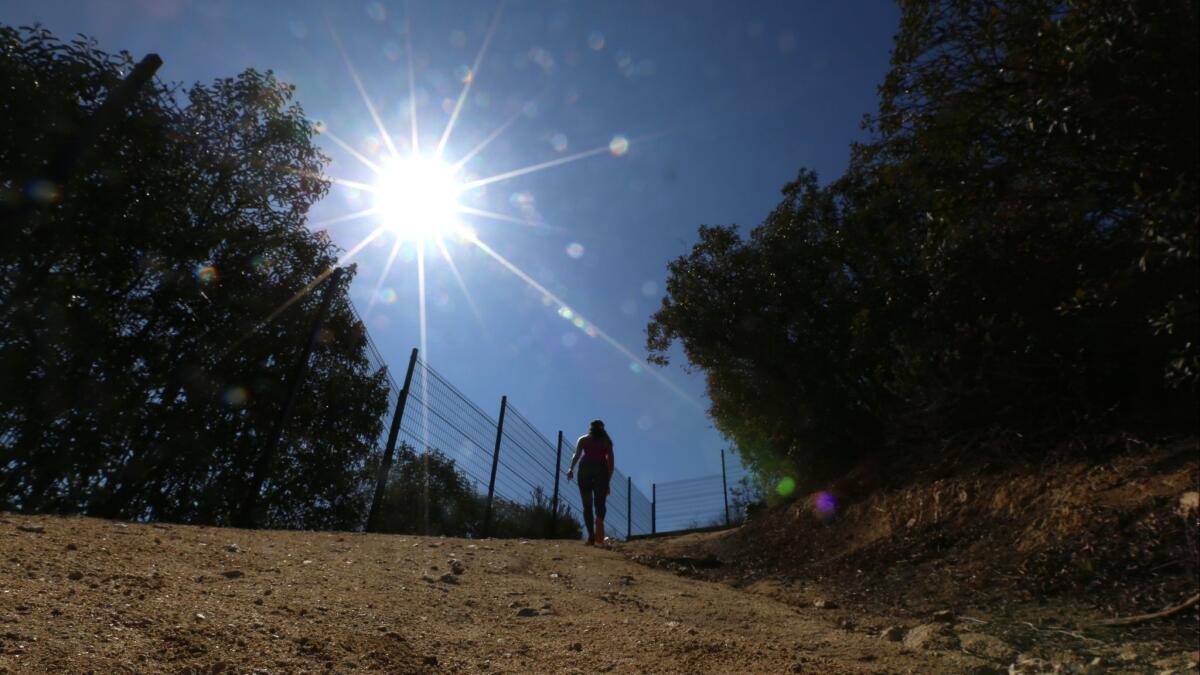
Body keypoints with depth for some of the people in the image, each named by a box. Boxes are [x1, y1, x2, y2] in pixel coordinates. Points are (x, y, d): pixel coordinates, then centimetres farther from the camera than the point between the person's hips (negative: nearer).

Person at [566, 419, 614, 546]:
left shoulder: (583, 440, 21)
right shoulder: (607, 441, 22)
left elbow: (576, 455, 1)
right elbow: (611, 462, 12)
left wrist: (571, 468, -9)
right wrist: (608, 482, 15)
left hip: (585, 470, 0)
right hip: (601, 470, 0)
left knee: (587, 505, 7)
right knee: (600, 502, 2)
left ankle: (591, 536, -4)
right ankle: (599, 522, -30)